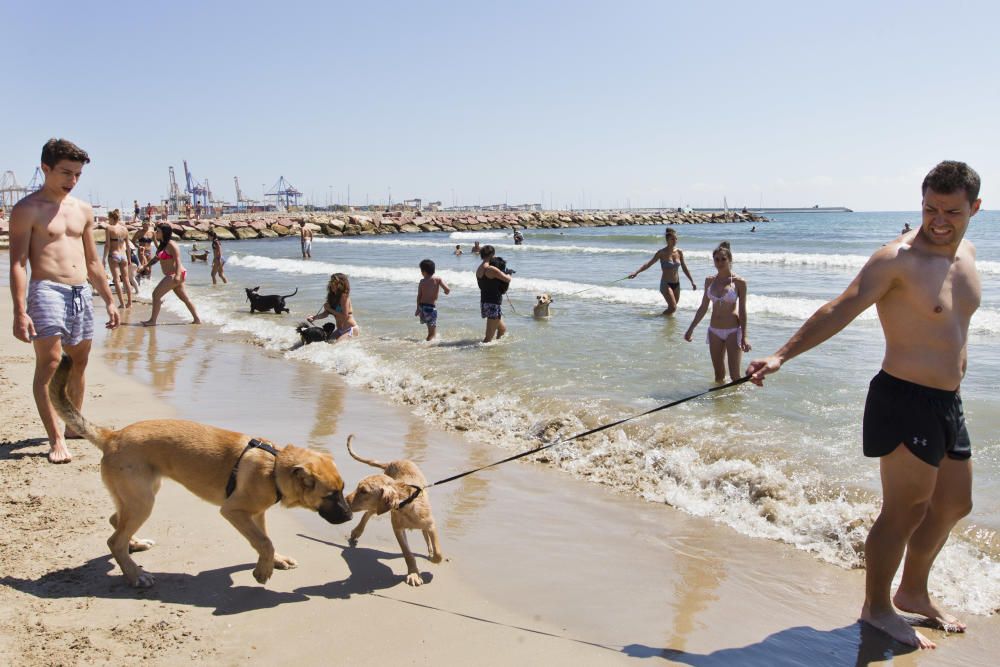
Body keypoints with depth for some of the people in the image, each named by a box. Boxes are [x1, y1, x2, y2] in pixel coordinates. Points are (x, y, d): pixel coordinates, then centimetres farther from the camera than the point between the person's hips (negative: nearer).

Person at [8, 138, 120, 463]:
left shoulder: (83, 210, 15)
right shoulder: (27, 210, -3)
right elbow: (17, 264, -9)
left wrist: (109, 301, 18)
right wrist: (20, 312, -18)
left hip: (82, 293, 7)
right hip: (46, 290, -6)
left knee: (79, 364, 13)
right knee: (49, 364, -11)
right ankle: (56, 440, -10)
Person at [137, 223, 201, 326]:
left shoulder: (171, 245, -15)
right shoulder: (163, 244, 14)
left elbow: (177, 261, -23)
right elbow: (156, 258, 22)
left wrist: (177, 275, -33)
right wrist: (145, 266, 14)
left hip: (174, 275, -10)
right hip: (171, 275, 10)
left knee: (156, 294, -11)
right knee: (184, 298, 13)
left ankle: (152, 321, -6)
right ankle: (197, 319, 18)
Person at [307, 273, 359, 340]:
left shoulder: (344, 296, -17)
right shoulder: (332, 296, 7)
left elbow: (344, 315, -22)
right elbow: (326, 313, 7)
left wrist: (330, 309, -17)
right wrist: (314, 317, -9)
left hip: (352, 329, -8)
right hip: (340, 331, 8)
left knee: (333, 342, -22)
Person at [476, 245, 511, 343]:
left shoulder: (479, 269, 10)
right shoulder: (491, 269, -18)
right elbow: (508, 279, -10)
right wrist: (508, 275, 13)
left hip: (484, 303, 10)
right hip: (492, 305, -10)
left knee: (502, 329, 24)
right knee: (489, 337, -7)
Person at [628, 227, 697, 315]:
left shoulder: (679, 252, 3)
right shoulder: (662, 253, -10)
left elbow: (684, 268, 12)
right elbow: (649, 263, -15)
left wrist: (692, 282, 13)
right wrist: (636, 273, -26)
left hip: (676, 284, 5)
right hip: (666, 284, -5)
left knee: (672, 308, 12)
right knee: (673, 308, -14)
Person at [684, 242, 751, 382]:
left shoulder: (739, 282, -6)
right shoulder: (709, 280, 6)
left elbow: (742, 311, -6)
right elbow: (703, 307, 13)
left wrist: (744, 336, -11)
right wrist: (691, 328, 13)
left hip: (733, 331, -4)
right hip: (714, 331, 4)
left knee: (735, 375, -5)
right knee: (719, 375, 10)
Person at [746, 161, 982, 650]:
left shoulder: (966, 252, 8)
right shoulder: (898, 259, -18)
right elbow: (841, 310, -27)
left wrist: (959, 364, 19)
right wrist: (781, 355, -36)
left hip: (947, 403, 9)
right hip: (904, 403, -9)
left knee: (953, 505, 20)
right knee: (904, 511, 1)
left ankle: (913, 593, 39)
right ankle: (877, 608, 21)